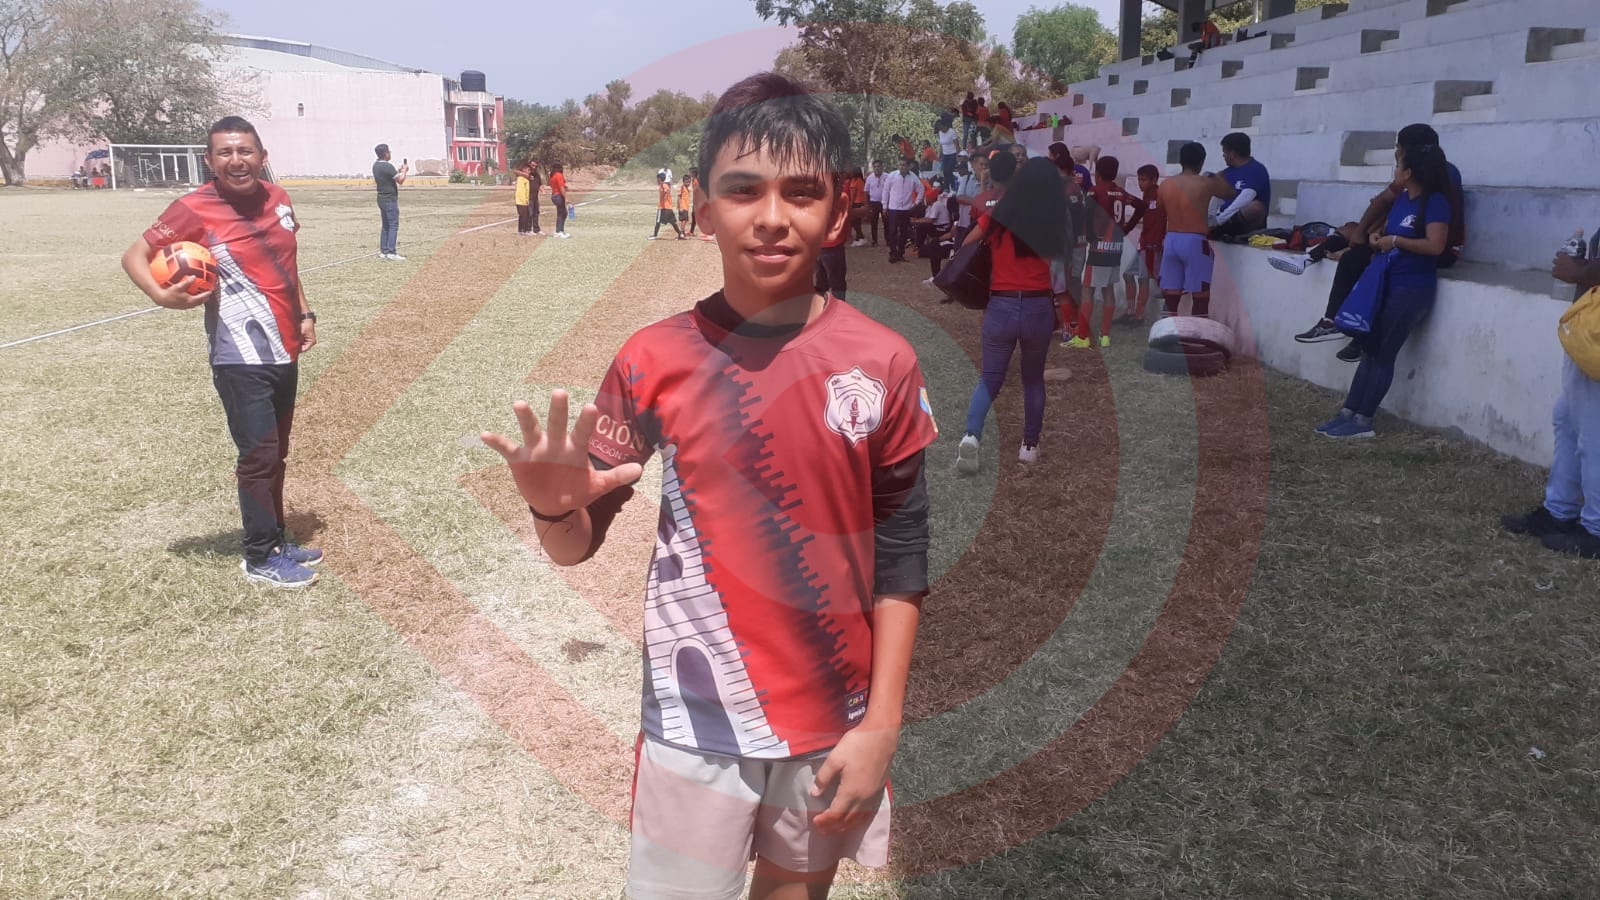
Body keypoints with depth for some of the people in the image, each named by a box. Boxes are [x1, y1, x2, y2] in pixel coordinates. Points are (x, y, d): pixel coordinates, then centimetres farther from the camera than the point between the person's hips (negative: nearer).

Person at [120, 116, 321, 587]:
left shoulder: (277, 198, 7)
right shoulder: (194, 210, -11)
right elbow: (134, 255, -7)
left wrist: (305, 314, 14)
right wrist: (161, 294, -25)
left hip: (285, 352, 7)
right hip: (242, 360, -7)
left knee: (276, 454, 16)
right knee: (258, 456, -4)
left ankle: (276, 538, 29)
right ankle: (261, 557, 8)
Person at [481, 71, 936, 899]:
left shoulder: (882, 365, -8)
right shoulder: (656, 360, -9)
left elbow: (900, 557, -2)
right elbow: (579, 546, -3)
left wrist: (881, 724, -3)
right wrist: (553, 507, -26)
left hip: (835, 720, 1)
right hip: (696, 721, -1)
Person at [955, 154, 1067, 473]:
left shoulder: (997, 216, -1)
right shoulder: (1052, 226, -2)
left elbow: (966, 248, 11)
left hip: (1001, 308, 0)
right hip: (1039, 309, 0)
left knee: (990, 379, 8)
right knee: (1033, 380, 20)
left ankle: (971, 435, -15)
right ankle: (1029, 445, 24)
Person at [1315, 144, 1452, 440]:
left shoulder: (1435, 202, -14)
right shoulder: (1401, 200, 11)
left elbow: (1435, 245, -23)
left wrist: (1395, 241, -17)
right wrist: (1377, 237, -1)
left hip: (1413, 290, -8)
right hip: (1388, 284, 8)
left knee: (1384, 354, -5)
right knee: (1370, 349, 7)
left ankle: (1363, 421, -1)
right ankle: (1349, 412, 9)